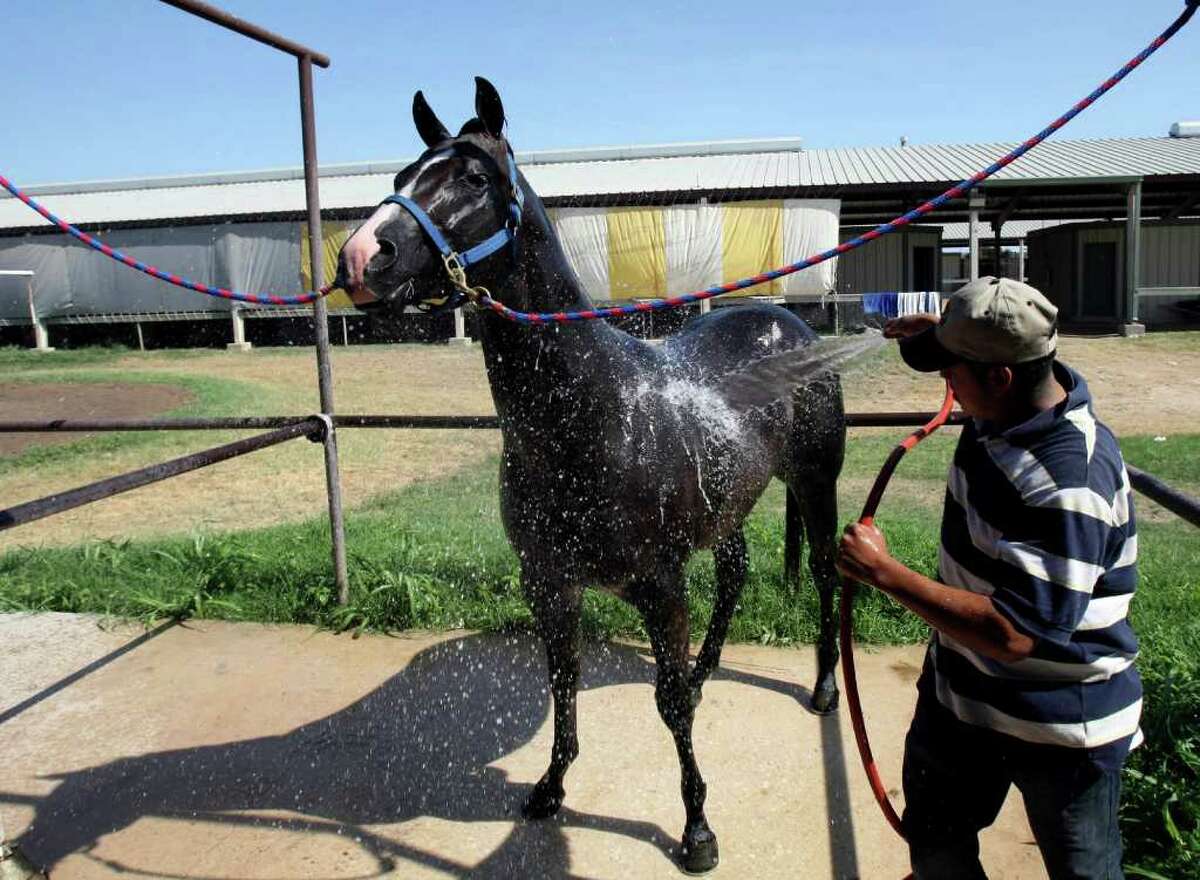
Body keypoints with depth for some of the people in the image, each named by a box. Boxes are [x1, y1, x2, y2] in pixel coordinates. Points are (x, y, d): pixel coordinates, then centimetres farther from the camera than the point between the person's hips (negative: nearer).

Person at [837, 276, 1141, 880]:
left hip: (1058, 728, -8)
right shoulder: (1041, 383, -8)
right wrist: (945, 332, 1)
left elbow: (1014, 636, -38)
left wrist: (884, 573, -34)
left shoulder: (1067, 485, -36)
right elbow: (984, 353, 20)